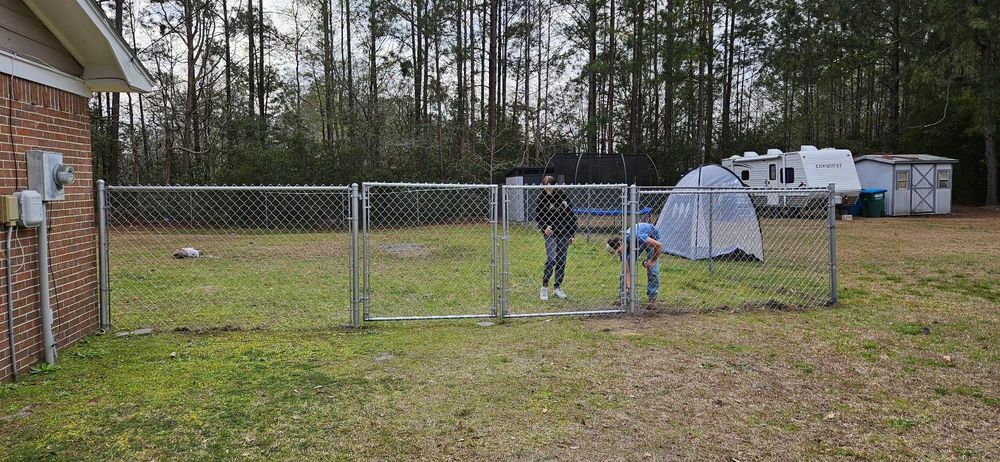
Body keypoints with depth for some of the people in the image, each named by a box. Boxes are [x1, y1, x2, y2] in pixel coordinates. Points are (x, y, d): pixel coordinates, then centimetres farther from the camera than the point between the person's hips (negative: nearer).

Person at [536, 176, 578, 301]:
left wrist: (572, 233, 7)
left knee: (562, 261, 7)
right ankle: (544, 288, -4)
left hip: (564, 234, 3)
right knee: (551, 259, -16)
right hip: (550, 233, -3)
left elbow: (571, 215, 8)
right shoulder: (542, 198, -6)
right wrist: (544, 227, -18)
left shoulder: (563, 196, 1)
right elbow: (538, 216, 0)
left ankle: (557, 287, 19)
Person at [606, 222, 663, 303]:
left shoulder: (636, 238, -44)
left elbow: (659, 245, -33)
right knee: (628, 268, -7)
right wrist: (628, 287, -34)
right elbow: (627, 272, -22)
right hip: (637, 245, 5)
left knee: (652, 269, -13)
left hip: (653, 238, -4)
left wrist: (652, 261, -25)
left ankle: (652, 296, 0)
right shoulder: (623, 251, -25)